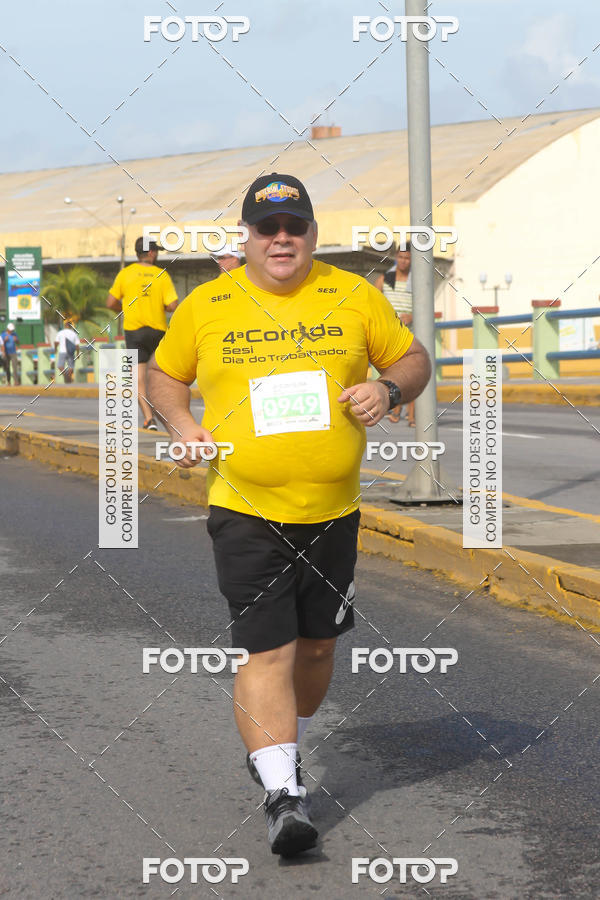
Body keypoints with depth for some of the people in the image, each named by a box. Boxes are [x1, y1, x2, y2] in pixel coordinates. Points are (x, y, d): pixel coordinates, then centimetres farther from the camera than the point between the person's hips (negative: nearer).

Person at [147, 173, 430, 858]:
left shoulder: (354, 296, 3)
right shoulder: (205, 306, 1)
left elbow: (413, 358, 11)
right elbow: (164, 375, 15)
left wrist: (388, 389, -10)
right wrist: (183, 425, -4)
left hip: (332, 511, 3)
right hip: (246, 512, -3)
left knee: (317, 644, 15)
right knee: (267, 649, -12)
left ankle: (280, 749, 39)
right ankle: (281, 793, -12)